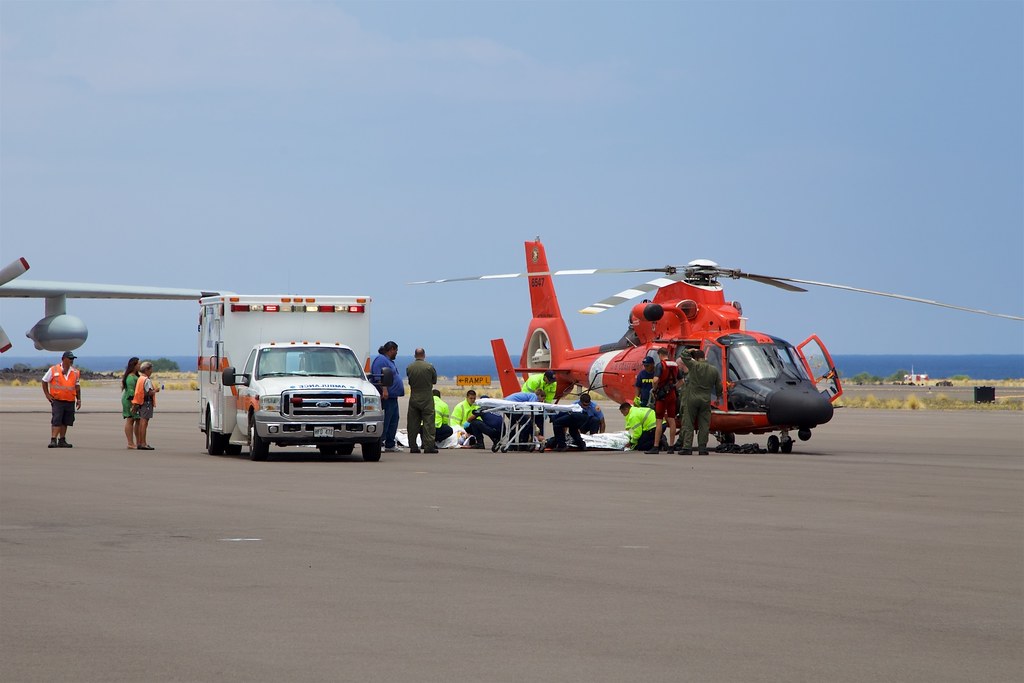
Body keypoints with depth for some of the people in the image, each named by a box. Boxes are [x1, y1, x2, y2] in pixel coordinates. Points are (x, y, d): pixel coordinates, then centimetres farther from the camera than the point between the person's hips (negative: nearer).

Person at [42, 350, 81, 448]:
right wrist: (47, 394, 2)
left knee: (65, 422, 10)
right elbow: (44, 381, 7)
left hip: (70, 401, 4)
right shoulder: (54, 370, -3)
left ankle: (62, 440, 19)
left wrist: (79, 399, 12)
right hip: (57, 400, -4)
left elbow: (77, 386, 17)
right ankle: (53, 440, -13)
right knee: (56, 421, -11)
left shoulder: (76, 372, 8)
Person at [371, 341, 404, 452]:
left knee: (393, 422, 12)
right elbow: (379, 376, -21)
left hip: (392, 397, 11)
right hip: (386, 397, -11)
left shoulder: (389, 361, 22)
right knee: (385, 421, -11)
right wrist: (384, 390, -29)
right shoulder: (381, 360, -11)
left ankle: (390, 445, 16)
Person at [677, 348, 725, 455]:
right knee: (704, 425, 6)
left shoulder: (694, 366, -8)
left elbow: (683, 356, 3)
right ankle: (702, 448, 4)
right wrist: (719, 395, 26)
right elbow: (719, 387, 10)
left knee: (688, 424, 2)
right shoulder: (714, 370, 4)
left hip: (692, 399, -3)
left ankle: (687, 447, -5)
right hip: (706, 400, 3)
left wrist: (691, 351, 17)